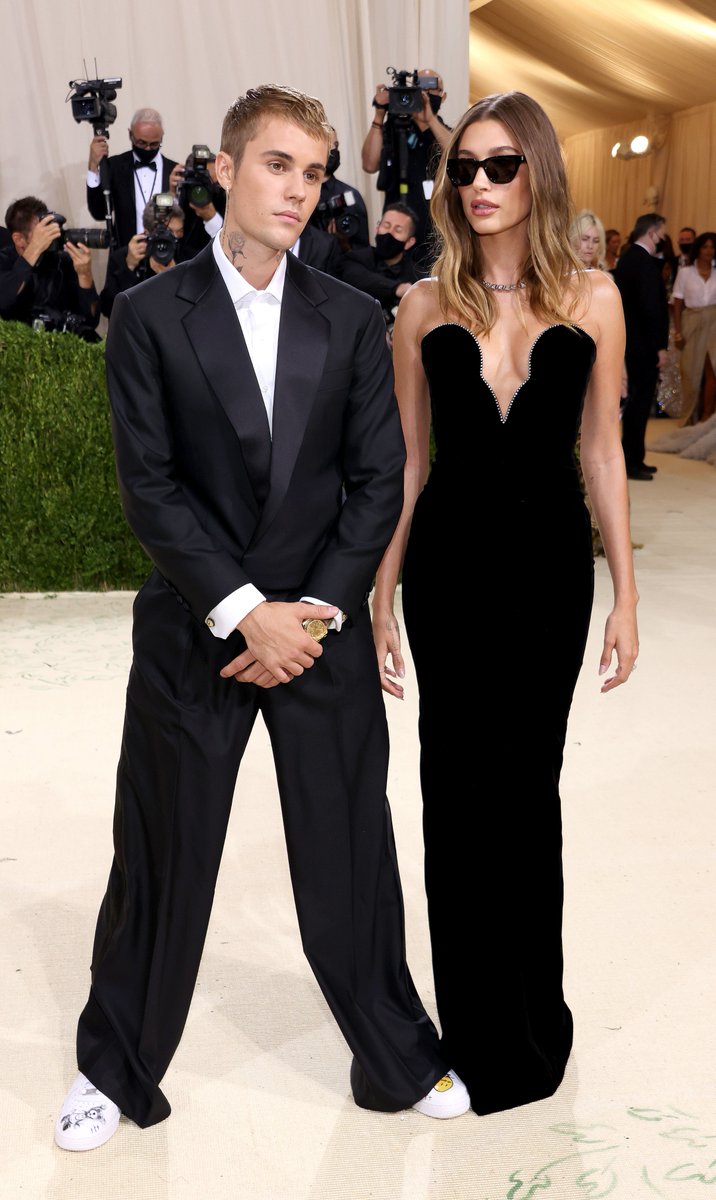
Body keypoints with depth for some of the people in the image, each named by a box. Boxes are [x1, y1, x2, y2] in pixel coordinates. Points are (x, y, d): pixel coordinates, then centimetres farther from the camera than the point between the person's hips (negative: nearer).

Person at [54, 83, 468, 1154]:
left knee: (351, 854, 10)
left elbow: (379, 481, 2)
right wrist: (246, 612, -14)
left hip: (323, 628, 2)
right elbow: (150, 486, -8)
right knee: (162, 857, 9)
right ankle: (116, 1072, 30)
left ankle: (398, 1060, 29)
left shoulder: (354, 320, 5)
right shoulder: (149, 316, -2)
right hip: (193, 633, -1)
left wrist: (313, 611, -8)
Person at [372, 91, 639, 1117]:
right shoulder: (424, 306, 1)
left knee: (526, 778, 7)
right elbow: (407, 459, 3)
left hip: (549, 556, -1)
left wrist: (625, 593, 0)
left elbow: (601, 449, 2)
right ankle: (476, 1027, 24)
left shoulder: (592, 299, -1)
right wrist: (381, 594, 2)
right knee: (457, 779, 6)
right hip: (450, 556, 1)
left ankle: (530, 1022, 27)